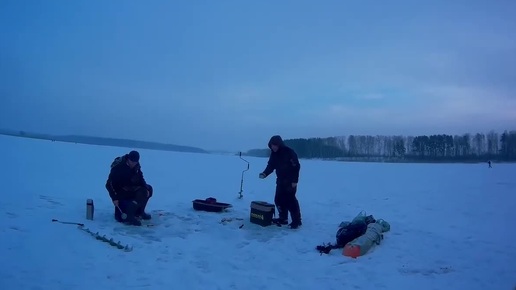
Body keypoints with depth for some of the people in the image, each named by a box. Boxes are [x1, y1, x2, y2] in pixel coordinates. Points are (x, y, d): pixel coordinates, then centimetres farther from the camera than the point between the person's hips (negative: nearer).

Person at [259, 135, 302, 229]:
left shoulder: (289, 152, -18)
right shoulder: (273, 154, 3)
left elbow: (296, 166, -18)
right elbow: (270, 165, 6)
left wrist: (294, 180, -20)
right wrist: (265, 173, -14)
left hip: (290, 181, -7)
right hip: (280, 180, 7)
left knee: (290, 200, -10)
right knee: (279, 199, 8)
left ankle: (296, 221, -2)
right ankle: (283, 218, 21)